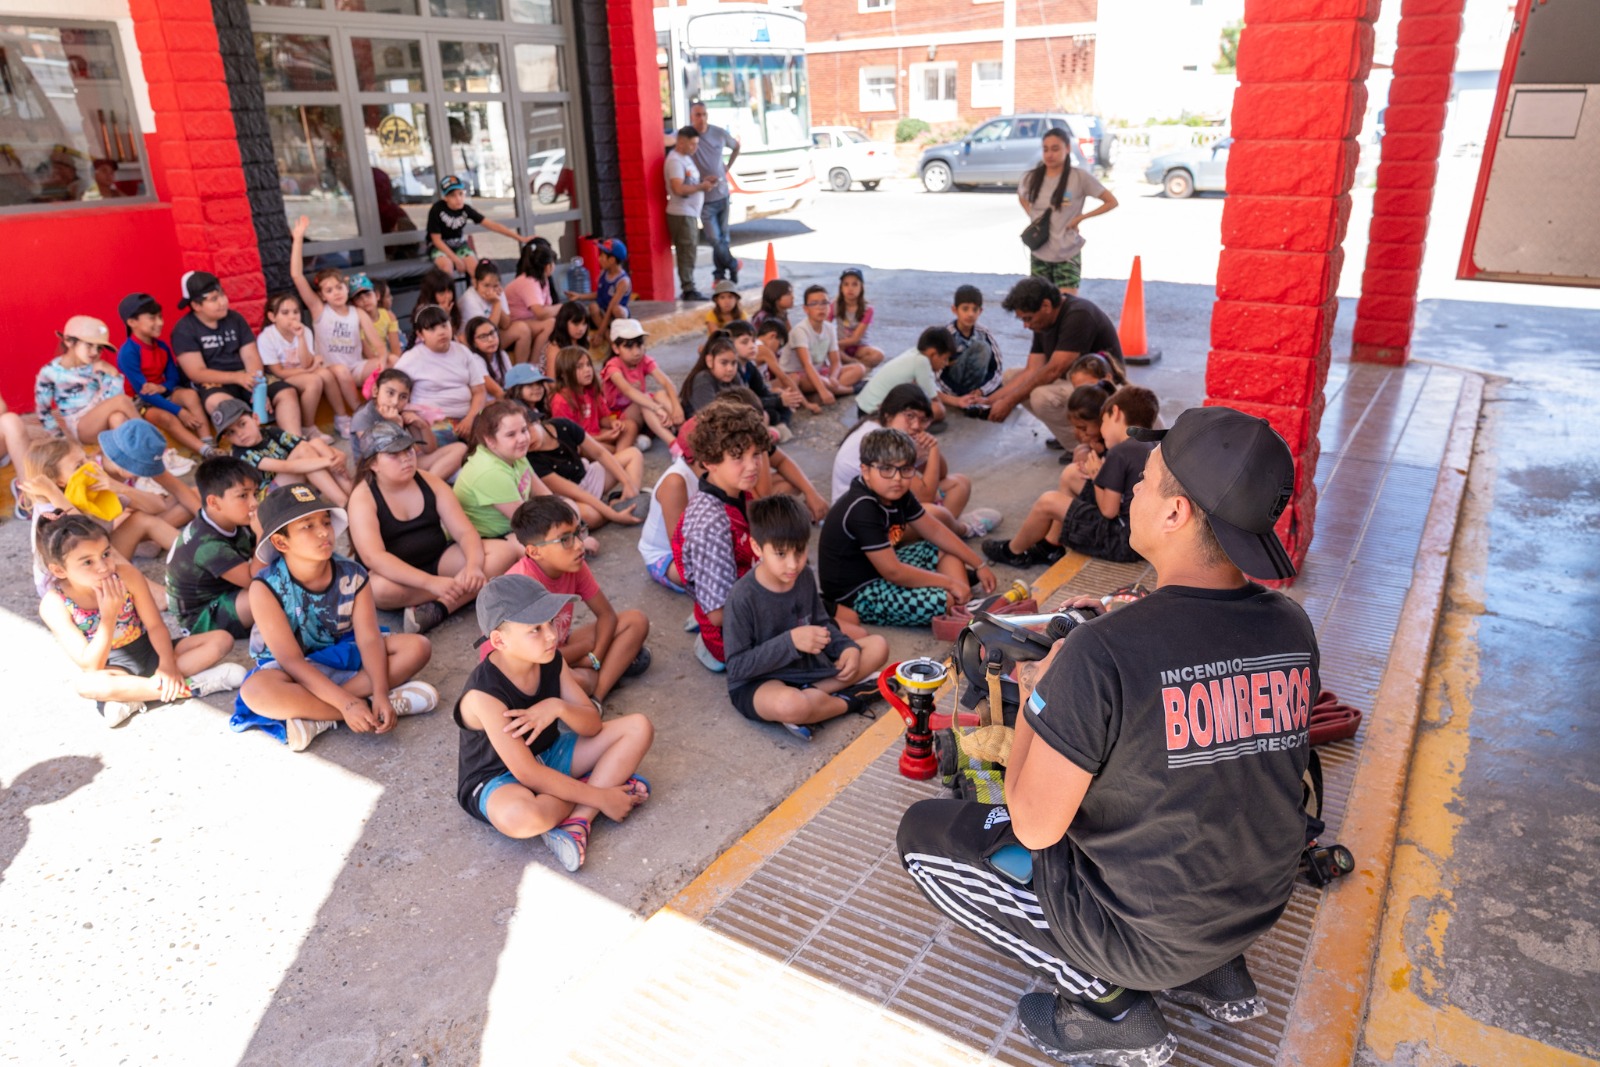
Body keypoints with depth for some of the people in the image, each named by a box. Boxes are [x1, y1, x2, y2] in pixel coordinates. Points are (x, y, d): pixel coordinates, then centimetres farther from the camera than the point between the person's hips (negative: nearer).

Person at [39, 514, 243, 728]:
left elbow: (155, 625, -9)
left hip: (150, 650, 4)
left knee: (222, 639, -14)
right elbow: (90, 667, -21)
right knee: (87, 685, -39)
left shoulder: (126, 575, -15)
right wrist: (109, 615, -31)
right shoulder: (54, 605, -19)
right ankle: (189, 686, -30)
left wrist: (167, 664, -26)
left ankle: (132, 698, -25)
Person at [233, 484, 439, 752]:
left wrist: (380, 693, -36)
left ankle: (318, 717, -27)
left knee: (417, 646, -20)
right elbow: (292, 660, -25)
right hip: (293, 670, -3)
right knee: (256, 691, -37)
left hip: (344, 653, 3)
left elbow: (369, 639, -19)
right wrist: (347, 703, -35)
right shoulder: (266, 588, -22)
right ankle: (381, 704, -31)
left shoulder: (352, 575, -14)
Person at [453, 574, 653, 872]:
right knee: (520, 817, -43)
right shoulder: (484, 694, -29)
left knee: (638, 728, -7)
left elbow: (593, 725, -7)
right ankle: (604, 780, -13)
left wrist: (558, 707, -31)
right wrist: (600, 797, -24)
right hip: (497, 779, -7)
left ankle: (577, 821, -20)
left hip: (549, 756, 7)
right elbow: (527, 773, -28)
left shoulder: (551, 662, -9)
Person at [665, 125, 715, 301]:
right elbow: (679, 188, -24)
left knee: (689, 253, 11)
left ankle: (689, 289, 16)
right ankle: (688, 290, -5)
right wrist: (702, 186, -15)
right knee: (687, 252, -8)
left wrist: (704, 181, 8)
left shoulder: (686, 158, 16)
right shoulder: (675, 160, -14)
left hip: (690, 213, 10)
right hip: (681, 214, -10)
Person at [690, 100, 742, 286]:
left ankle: (720, 274, 23)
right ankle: (733, 265, 18)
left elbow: (736, 146, 19)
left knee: (724, 237, 10)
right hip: (704, 198, -4)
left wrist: (728, 167, 10)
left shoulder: (719, 133, 0)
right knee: (715, 239, -5)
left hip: (722, 194, 4)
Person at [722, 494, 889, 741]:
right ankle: (852, 700, -9)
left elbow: (821, 623, 12)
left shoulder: (805, 577, -3)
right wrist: (790, 641, -30)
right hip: (756, 683, -7)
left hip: (806, 664, 7)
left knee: (878, 646, 1)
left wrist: (847, 647, -9)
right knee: (790, 705, -42)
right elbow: (736, 667, -21)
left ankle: (811, 694, -16)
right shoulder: (742, 597, -23)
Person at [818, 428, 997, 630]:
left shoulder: (898, 494, -2)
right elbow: (893, 572, -27)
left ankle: (963, 606, -4)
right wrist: (950, 583, -18)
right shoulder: (862, 509, -29)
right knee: (945, 602, -26)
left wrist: (980, 565, 9)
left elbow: (935, 531, 9)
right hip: (856, 594, -10)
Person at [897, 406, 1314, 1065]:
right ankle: (1217, 975, 21)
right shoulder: (1294, 629, -10)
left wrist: (1033, 695, -6)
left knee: (922, 833, 7)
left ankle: (1109, 1003, 6)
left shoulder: (1102, 655, -31)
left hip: (1144, 930, -6)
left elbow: (1033, 826, -21)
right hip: (1259, 909, 7)